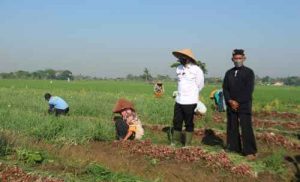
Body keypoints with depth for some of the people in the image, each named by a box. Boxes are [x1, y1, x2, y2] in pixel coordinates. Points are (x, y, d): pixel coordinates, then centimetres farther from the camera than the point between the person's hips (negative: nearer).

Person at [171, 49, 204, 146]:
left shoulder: (196, 70, -10)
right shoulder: (179, 68, 6)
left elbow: (200, 85, -1)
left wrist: (192, 94, 9)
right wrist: (180, 93, 12)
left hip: (190, 102, -5)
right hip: (179, 100, 5)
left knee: (189, 124, 5)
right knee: (176, 122, 10)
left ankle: (187, 144, 15)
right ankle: (175, 142, 22)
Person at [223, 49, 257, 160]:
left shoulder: (249, 72, 0)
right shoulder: (229, 73, 13)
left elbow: (249, 90, -8)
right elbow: (225, 89, 7)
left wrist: (238, 102, -12)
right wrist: (230, 101, -9)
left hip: (244, 105, -4)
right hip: (231, 105, 4)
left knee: (246, 129, -8)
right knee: (232, 128, 7)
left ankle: (250, 152, -5)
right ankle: (234, 149, 16)